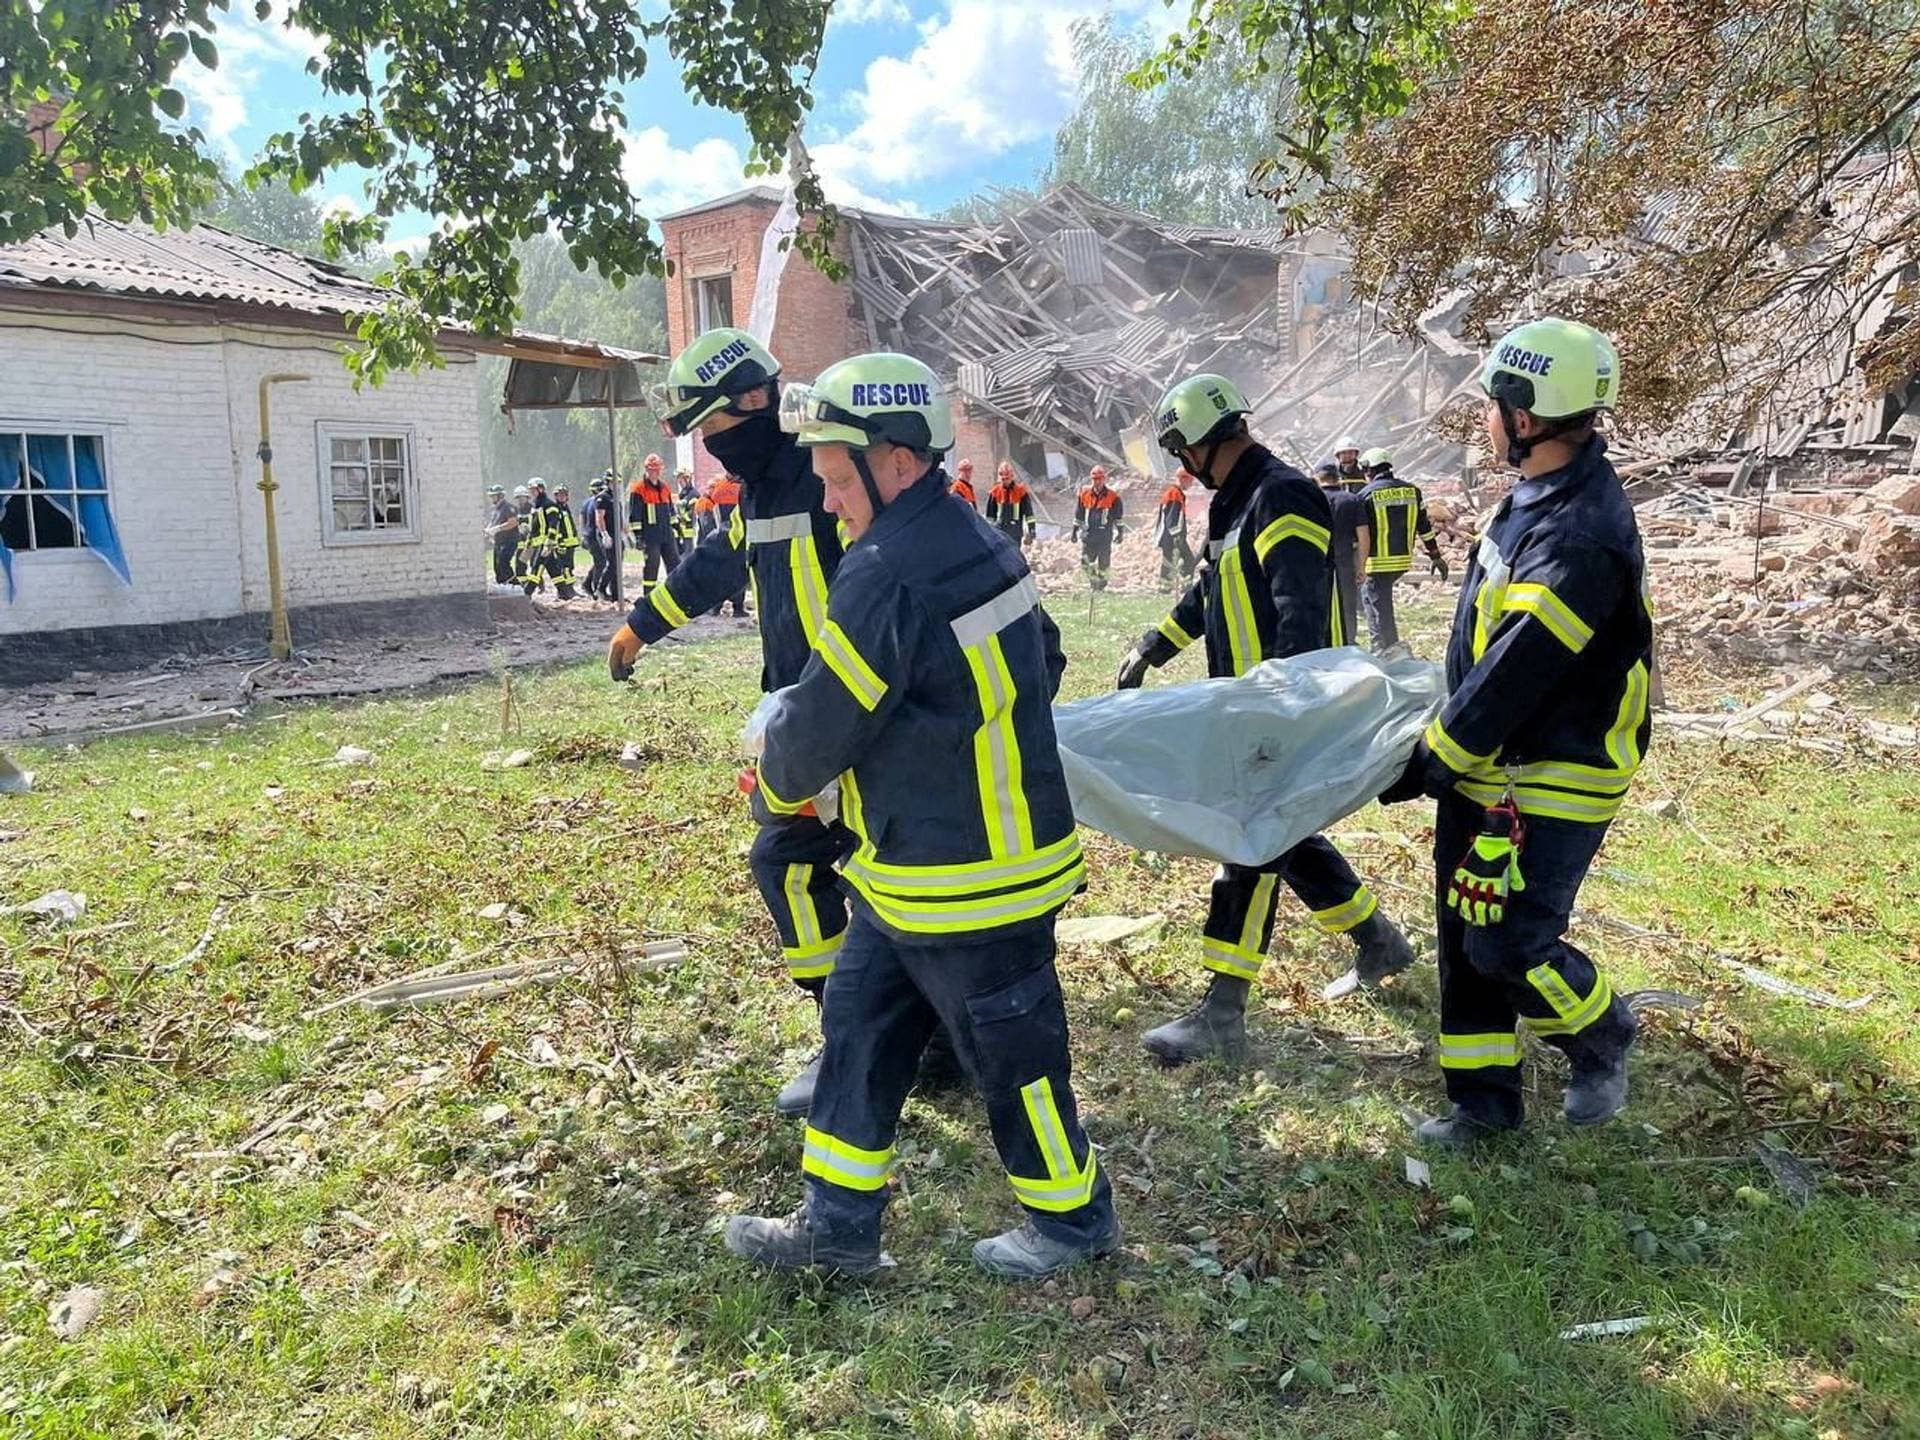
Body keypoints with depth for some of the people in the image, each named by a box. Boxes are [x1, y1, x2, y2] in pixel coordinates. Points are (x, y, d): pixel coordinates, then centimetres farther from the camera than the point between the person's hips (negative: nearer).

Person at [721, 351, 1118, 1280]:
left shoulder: (887, 574, -24)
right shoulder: (979, 545, 6)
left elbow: (819, 727, -19)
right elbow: (1044, 665, 18)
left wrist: (777, 785, 2)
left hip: (967, 884, -10)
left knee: (1010, 1054, 10)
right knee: (859, 1031, 16)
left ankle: (1071, 1218, 32)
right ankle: (838, 1223, 29)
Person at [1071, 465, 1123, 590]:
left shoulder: (1112, 497, -1)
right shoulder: (1085, 495, 5)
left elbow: (1119, 517, 5)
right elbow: (1079, 515, 14)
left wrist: (1120, 532, 3)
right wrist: (1075, 531, 14)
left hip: (1105, 535, -2)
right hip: (1088, 534, 2)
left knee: (1103, 563, 4)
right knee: (1084, 561, -5)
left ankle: (1101, 584, 21)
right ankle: (1094, 580, 18)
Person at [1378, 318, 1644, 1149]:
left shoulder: (1583, 535, -26)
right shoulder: (1539, 496, 6)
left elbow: (1515, 673, -26)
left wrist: (1426, 765, -17)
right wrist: (1444, 747, 21)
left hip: (1550, 785, -9)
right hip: (1486, 767, 9)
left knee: (1508, 946, -5)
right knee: (1465, 939, 13)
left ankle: (1603, 1035, 26)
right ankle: (1483, 1099, 27)